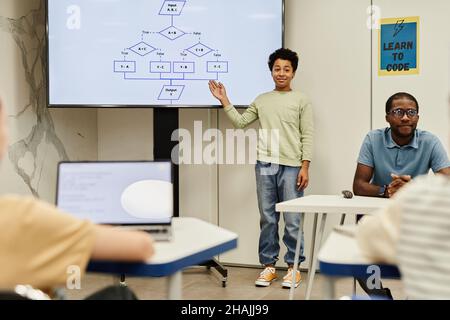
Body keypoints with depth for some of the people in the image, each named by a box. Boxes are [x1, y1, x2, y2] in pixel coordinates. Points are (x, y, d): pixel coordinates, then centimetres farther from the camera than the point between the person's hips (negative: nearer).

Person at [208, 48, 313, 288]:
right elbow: (240, 122, 11)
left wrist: (305, 167, -7)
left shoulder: (301, 100, 5)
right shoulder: (261, 100, 14)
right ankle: (269, 265, 16)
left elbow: (307, 136, 0)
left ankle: (293, 266, 10)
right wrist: (224, 100, 6)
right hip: (265, 165, 3)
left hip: (291, 167, -3)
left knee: (292, 220, -1)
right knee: (267, 218, 7)